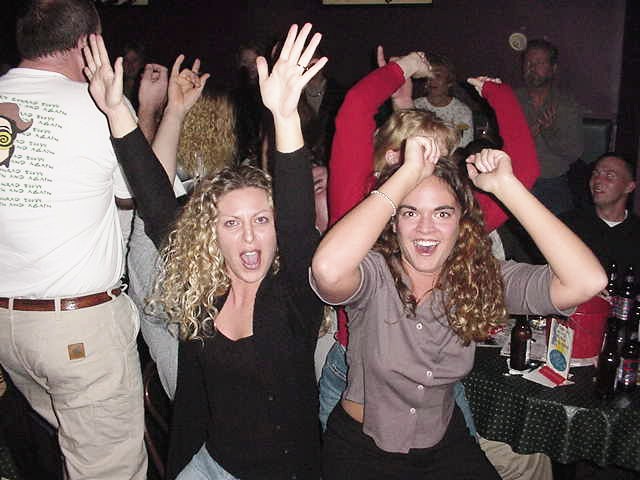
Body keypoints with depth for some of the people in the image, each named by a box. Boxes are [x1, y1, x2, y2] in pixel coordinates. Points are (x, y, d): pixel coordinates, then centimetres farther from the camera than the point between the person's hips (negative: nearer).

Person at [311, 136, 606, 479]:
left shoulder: (481, 279, -11)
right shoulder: (374, 274, -19)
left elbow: (588, 282, -24)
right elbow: (328, 269, -44)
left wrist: (506, 186, -26)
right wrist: (408, 174, -36)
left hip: (445, 443, 1)